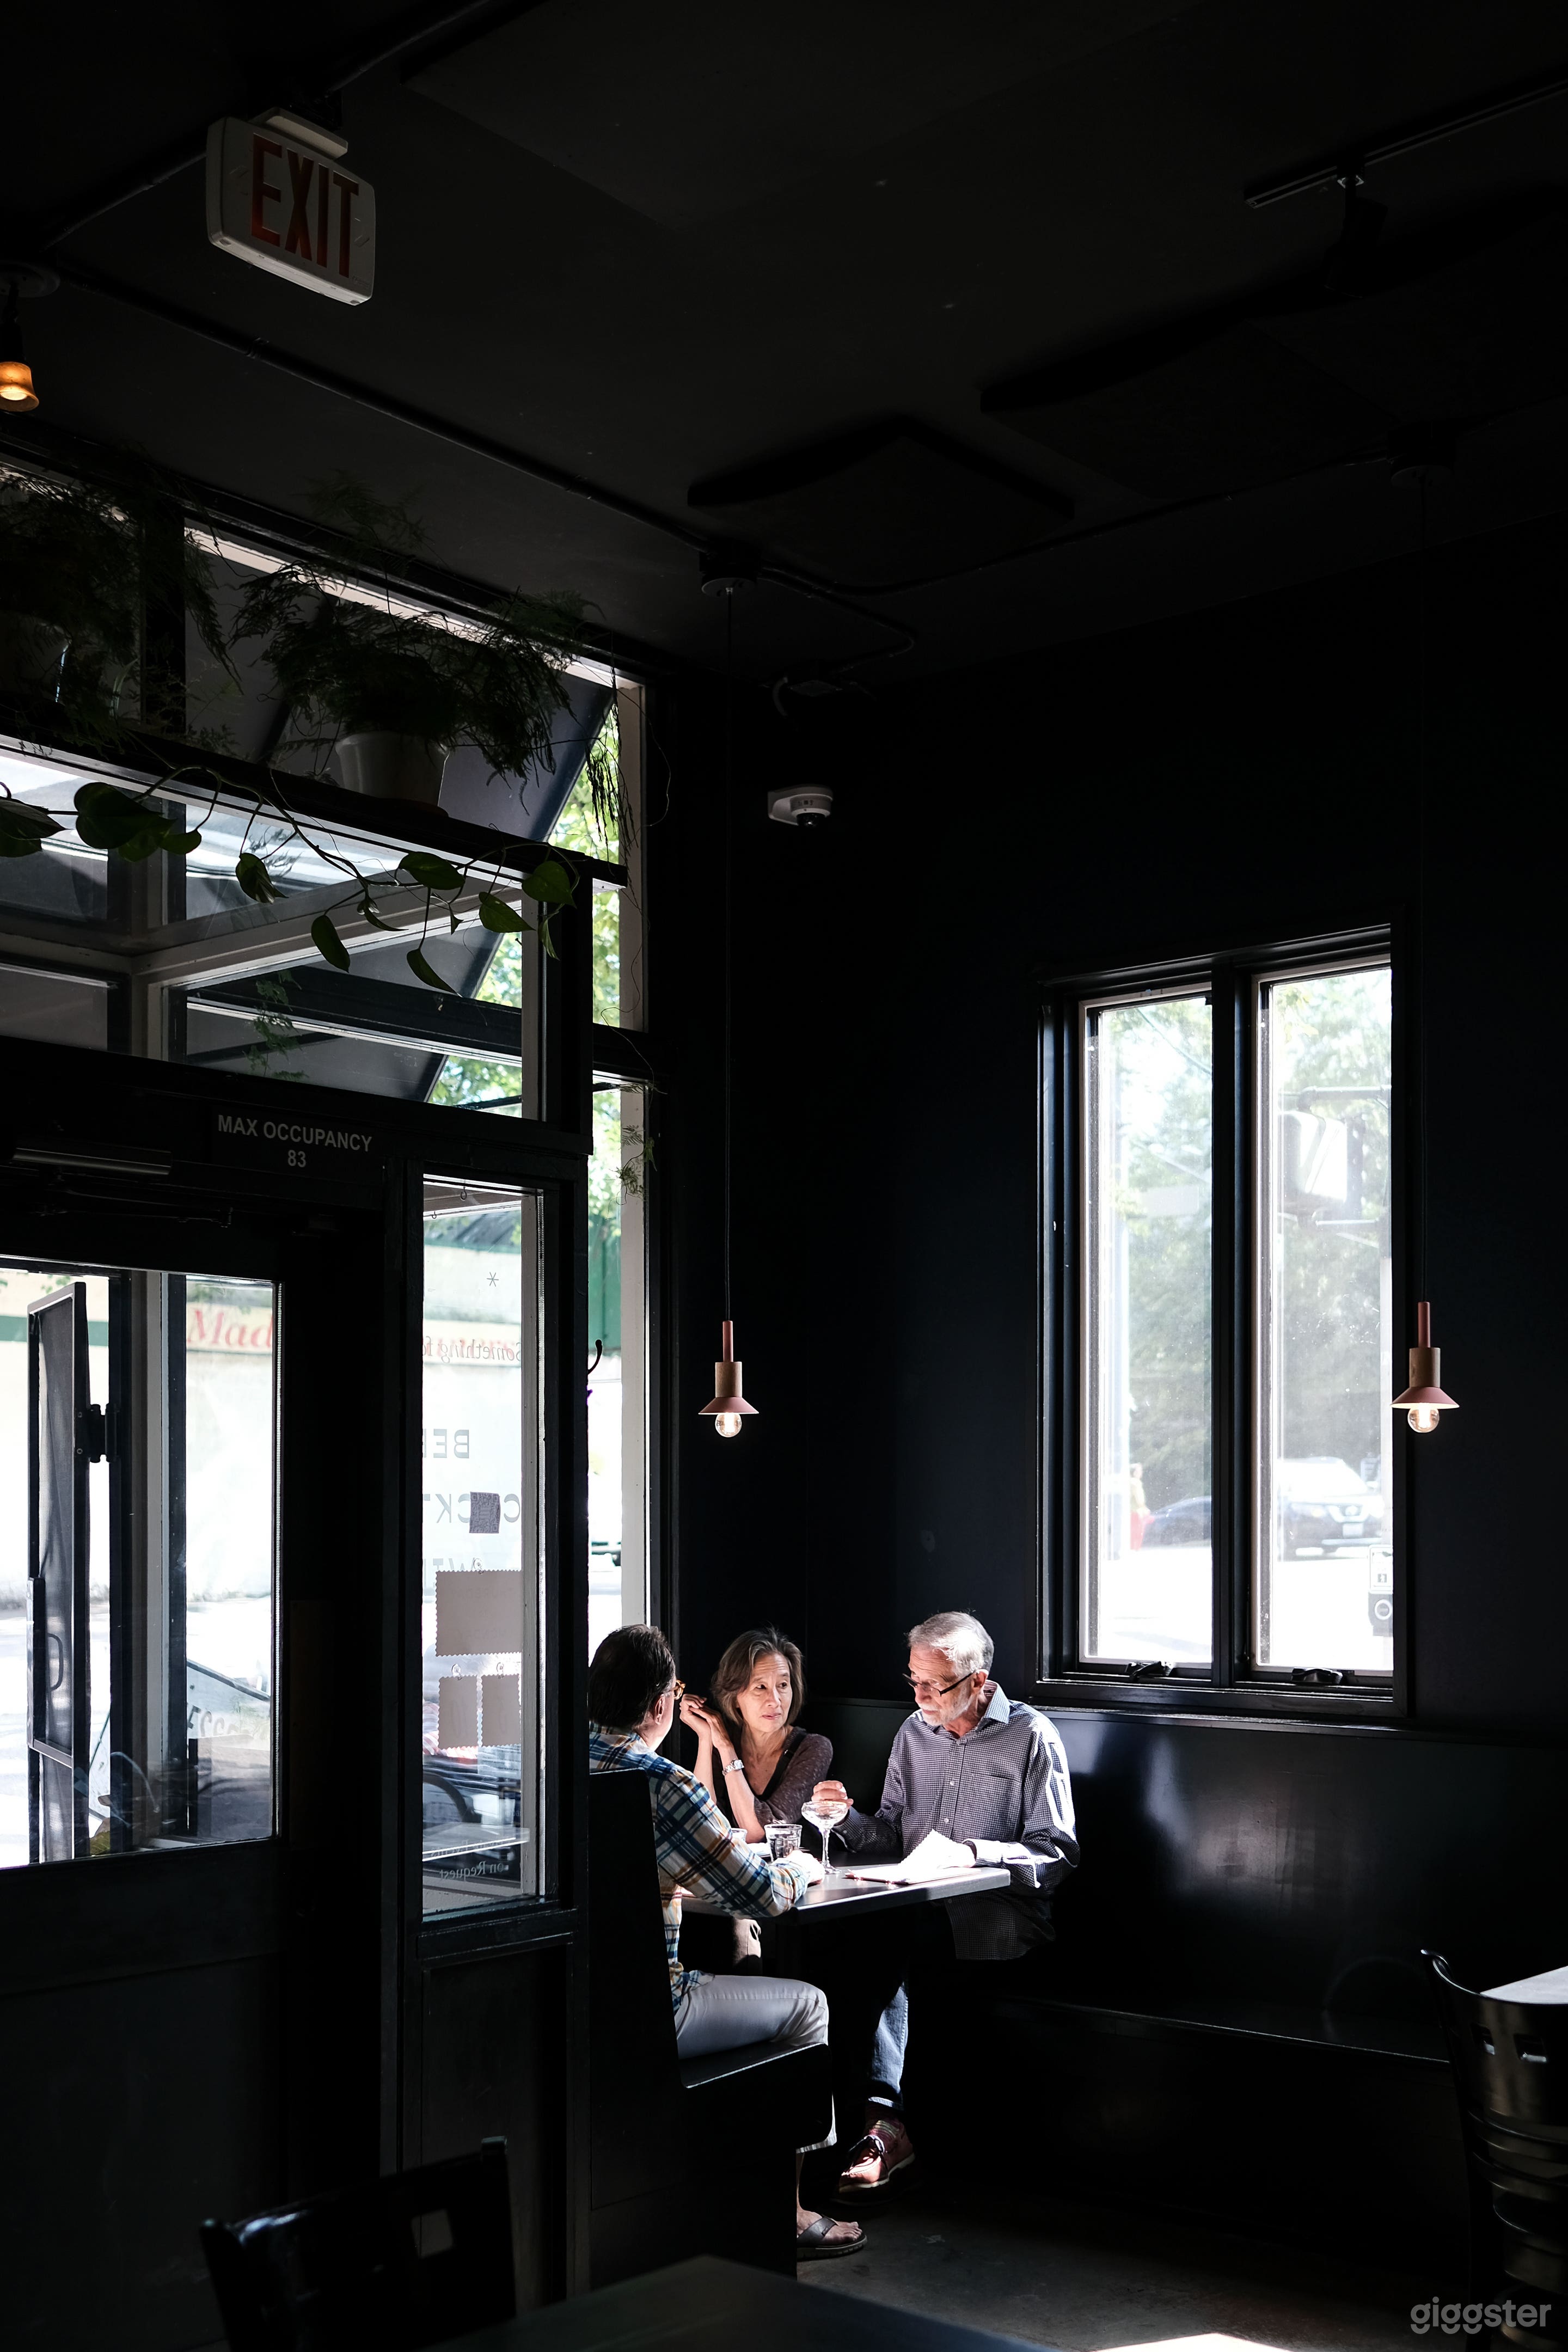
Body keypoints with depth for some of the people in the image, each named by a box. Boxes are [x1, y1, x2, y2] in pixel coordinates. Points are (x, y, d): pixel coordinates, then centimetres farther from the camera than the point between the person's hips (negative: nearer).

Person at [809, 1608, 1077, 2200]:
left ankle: (883, 2127, -27)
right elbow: (891, 1836, 16)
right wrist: (850, 1819, -5)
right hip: (918, 1907, 5)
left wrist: (974, 1853, -19)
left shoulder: (1031, 1737, -1)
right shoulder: (914, 1733, 16)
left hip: (1001, 1912, -5)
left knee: (884, 1943, -32)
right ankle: (884, 2119, -35)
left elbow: (1057, 1854, -5)